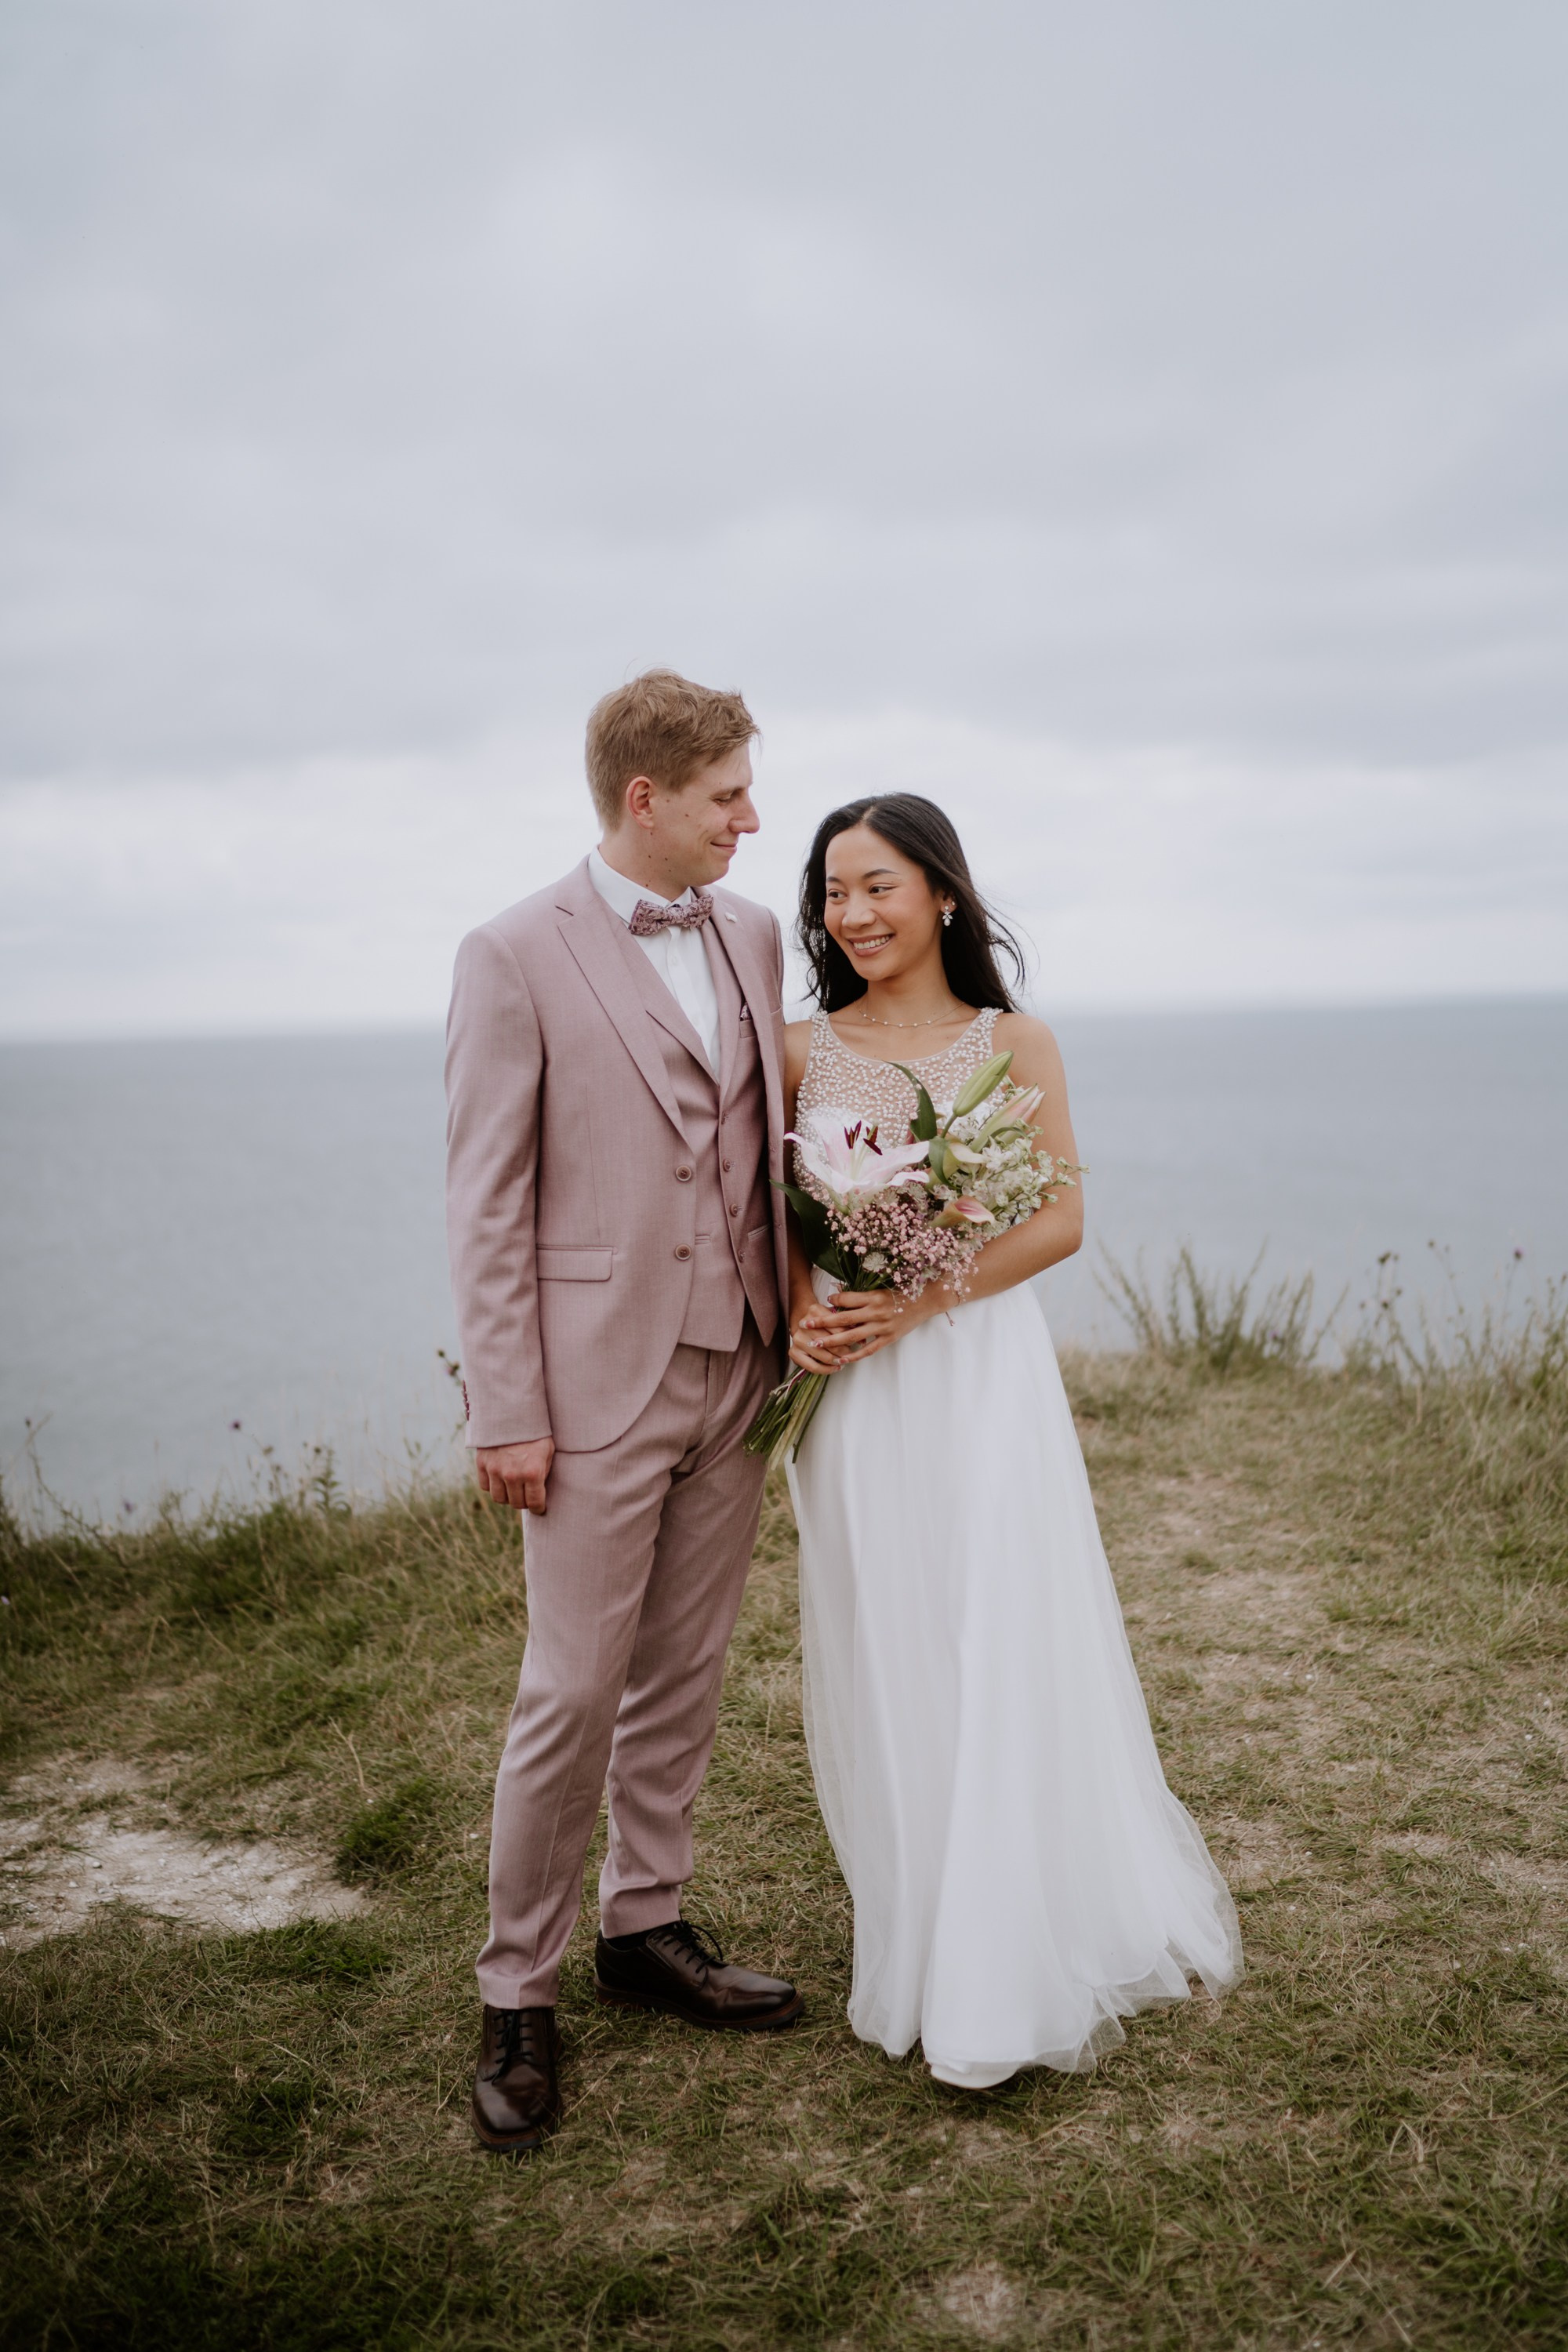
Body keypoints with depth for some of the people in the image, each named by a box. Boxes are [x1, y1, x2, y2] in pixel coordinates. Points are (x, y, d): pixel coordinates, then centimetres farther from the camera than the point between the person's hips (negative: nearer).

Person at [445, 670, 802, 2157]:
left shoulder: (752, 937, 9)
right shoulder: (516, 957, -9)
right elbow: (484, 1206, -10)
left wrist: (793, 1322, 9)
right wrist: (505, 1414, -13)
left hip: (735, 1372, 6)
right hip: (599, 1382, -6)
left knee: (682, 1677, 16)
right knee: (571, 1697, 1)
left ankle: (644, 1929, 33)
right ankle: (517, 1997, 18)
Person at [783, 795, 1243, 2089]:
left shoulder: (1016, 1042, -1)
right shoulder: (801, 1050, 4)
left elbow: (1061, 1218, -4)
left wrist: (922, 1298, -15)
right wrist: (800, 1317, -12)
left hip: (982, 1370, -1)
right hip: (849, 1387, 2)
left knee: (1001, 1651, 0)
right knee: (878, 1655, 9)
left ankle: (1002, 1974, 16)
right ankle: (910, 1928, 28)